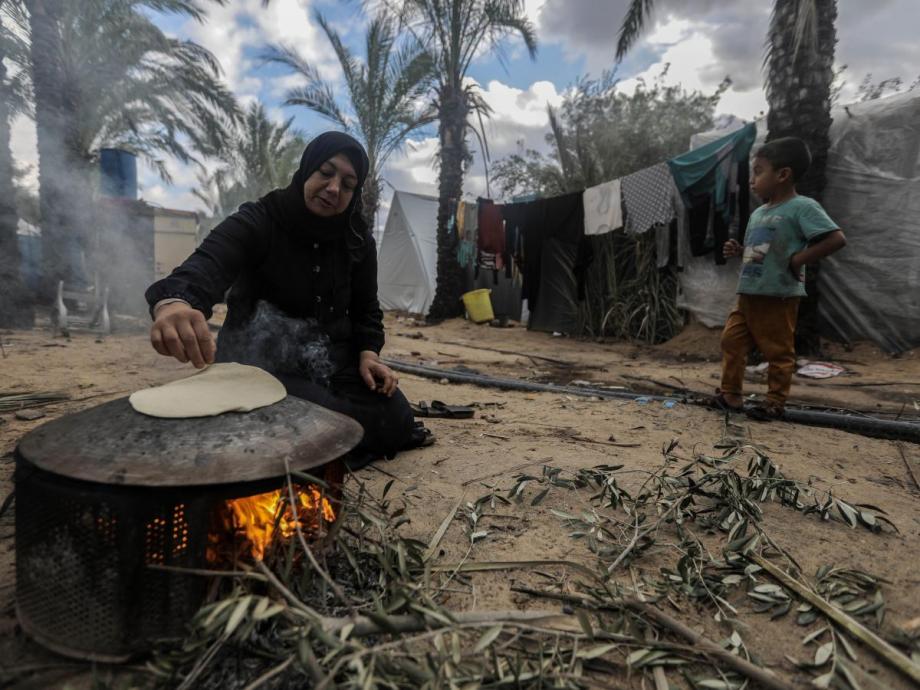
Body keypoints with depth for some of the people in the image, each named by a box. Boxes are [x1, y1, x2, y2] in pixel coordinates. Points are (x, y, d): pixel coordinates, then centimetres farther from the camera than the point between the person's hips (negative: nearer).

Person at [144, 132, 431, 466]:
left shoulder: (358, 240, -1)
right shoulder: (257, 222, -17)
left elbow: (365, 307, 8)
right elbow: (204, 267, -36)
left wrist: (368, 354, -12)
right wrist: (173, 303, -59)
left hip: (334, 363, 5)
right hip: (266, 368, -4)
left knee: (396, 421, -12)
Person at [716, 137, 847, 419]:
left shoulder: (802, 207, -12)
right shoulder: (758, 213, 13)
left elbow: (837, 239, -18)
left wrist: (799, 259, -18)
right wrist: (737, 250, 5)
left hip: (779, 296, -8)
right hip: (748, 294, 8)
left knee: (778, 352, 4)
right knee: (731, 340, 10)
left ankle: (775, 403, 16)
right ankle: (730, 394, 21)